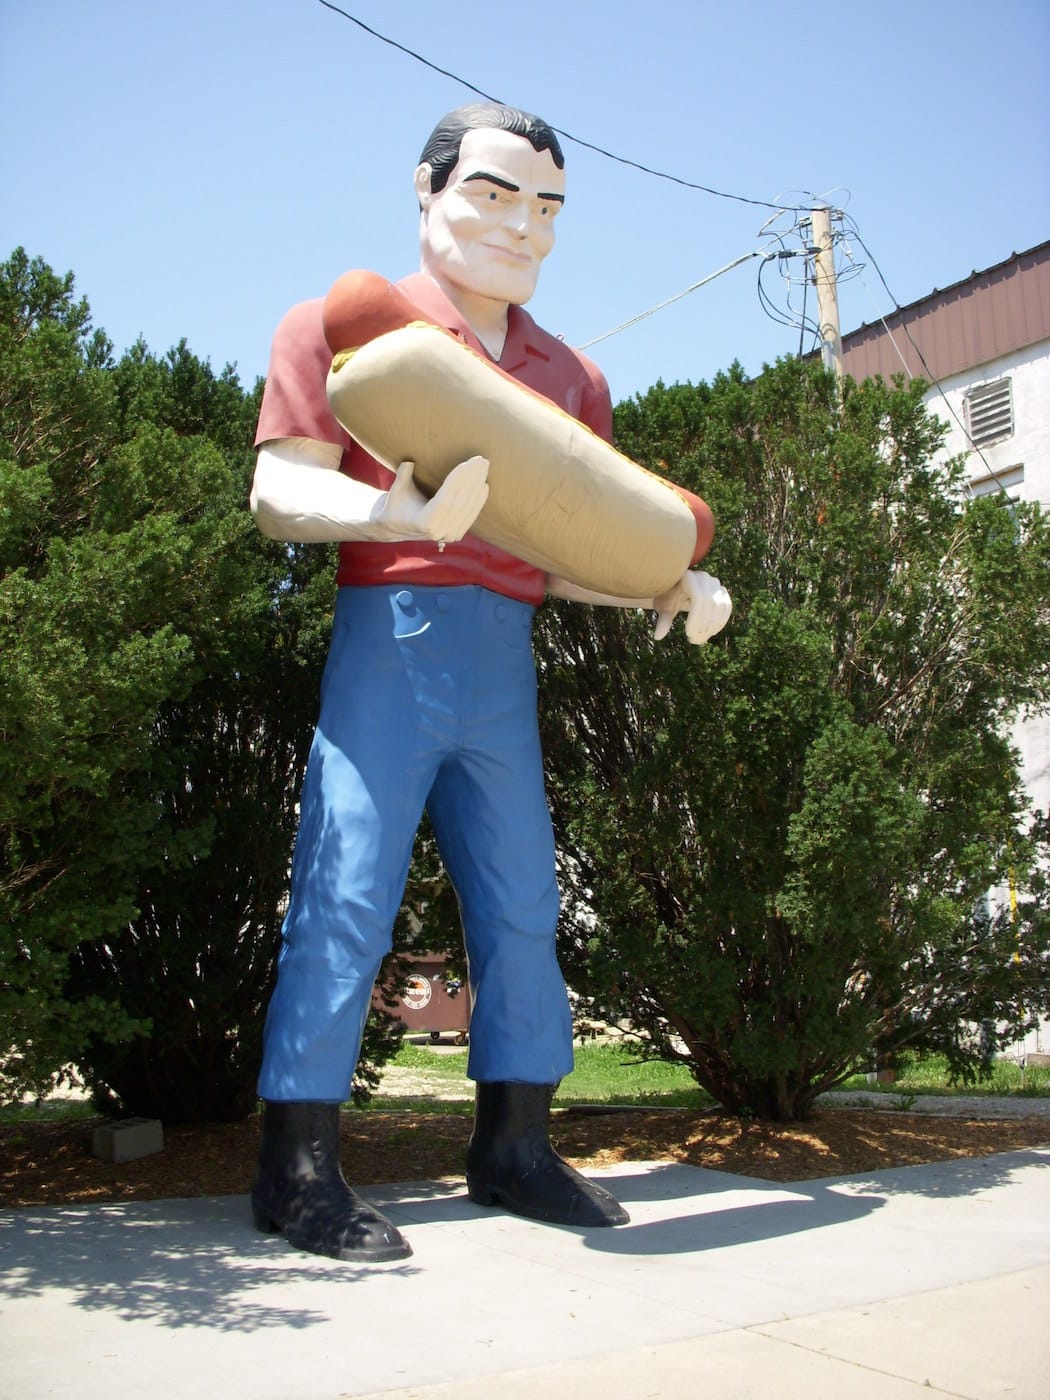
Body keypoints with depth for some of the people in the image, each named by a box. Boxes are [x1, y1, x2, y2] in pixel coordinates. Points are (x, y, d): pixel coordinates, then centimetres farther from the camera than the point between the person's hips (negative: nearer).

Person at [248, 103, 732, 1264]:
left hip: (504, 661, 5)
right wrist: (413, 515, -23)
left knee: (521, 906, 7)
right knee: (346, 895, -7)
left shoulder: (569, 377, 19)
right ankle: (297, 1166, 4)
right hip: (389, 634, -5)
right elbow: (279, 491, -6)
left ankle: (512, 1146, 21)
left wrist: (672, 588, -1)